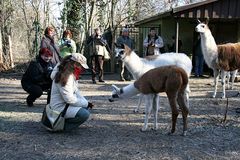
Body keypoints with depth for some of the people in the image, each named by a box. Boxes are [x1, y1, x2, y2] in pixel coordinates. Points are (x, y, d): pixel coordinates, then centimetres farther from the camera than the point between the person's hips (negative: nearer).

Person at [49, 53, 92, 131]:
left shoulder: (72, 74, 9)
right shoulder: (65, 77, -23)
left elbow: (76, 91, 14)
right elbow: (69, 99, -25)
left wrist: (86, 102, 1)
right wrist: (86, 104, -15)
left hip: (66, 104, 11)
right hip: (60, 107, -11)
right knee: (85, 114, -24)